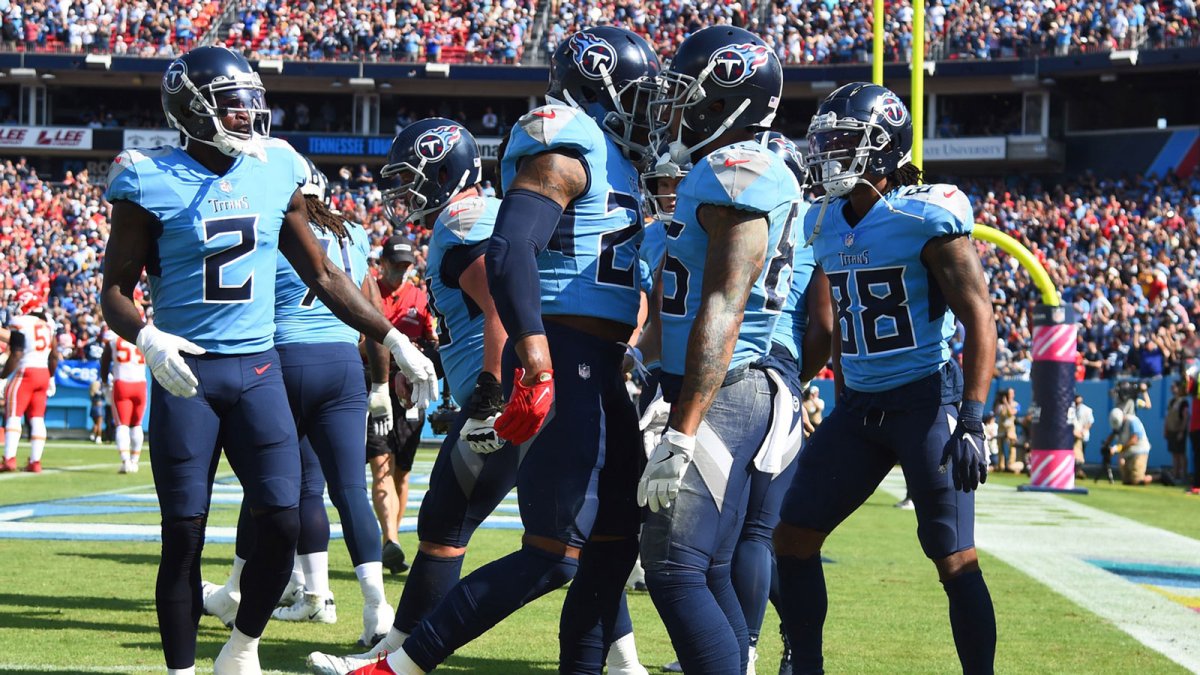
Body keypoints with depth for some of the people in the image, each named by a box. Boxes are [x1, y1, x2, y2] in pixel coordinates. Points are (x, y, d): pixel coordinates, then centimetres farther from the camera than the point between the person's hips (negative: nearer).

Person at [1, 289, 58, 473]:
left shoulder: (20, 324, -10)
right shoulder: (47, 325, 12)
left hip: (26, 372, -7)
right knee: (37, 418, 7)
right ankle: (35, 461, 4)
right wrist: (51, 378, 26)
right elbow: (54, 356, 16)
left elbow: (16, 355, -15)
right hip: (44, 373, 7)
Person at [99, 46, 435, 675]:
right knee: (184, 535, 0)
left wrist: (393, 339, 11)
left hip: (257, 368, 4)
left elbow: (324, 276, 14)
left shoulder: (274, 174, 6)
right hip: (186, 374, -3)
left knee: (282, 522, -5)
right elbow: (115, 288, -3)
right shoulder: (153, 184, -6)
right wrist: (148, 338, -23)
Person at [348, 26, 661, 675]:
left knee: (615, 540, 13)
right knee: (553, 555, -12)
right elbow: (509, 252, -26)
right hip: (562, 361, -10)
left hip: (599, 371, 10)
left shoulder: (607, 159, 18)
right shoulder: (567, 151, -12)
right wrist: (537, 369, -33)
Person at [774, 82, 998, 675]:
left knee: (954, 560, -7)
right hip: (859, 405, 8)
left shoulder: (926, 219, -14)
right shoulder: (826, 225, 9)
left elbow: (979, 320, -15)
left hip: (927, 399, -7)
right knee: (793, 536, 5)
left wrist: (971, 421, -22)